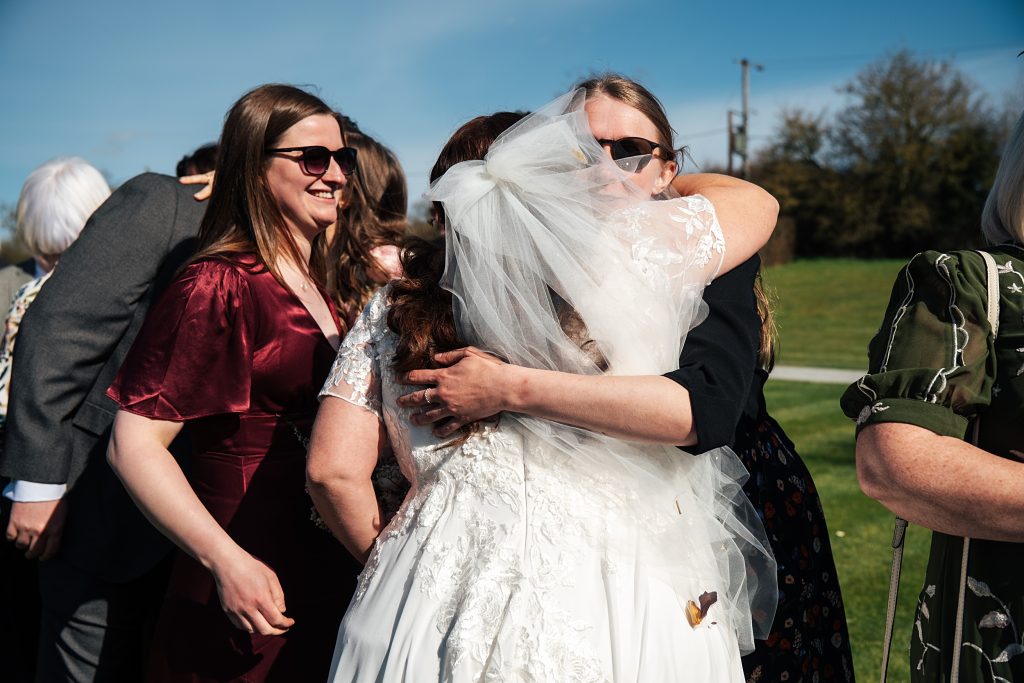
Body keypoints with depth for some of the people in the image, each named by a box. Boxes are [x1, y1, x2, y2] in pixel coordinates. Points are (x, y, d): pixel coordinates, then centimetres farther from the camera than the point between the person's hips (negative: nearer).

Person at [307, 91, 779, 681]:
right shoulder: (627, 251, -4)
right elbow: (757, 203, 12)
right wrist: (660, 183, 30)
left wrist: (391, 564, 19)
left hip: (434, 600, 3)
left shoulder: (394, 307, 4)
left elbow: (334, 471, 3)